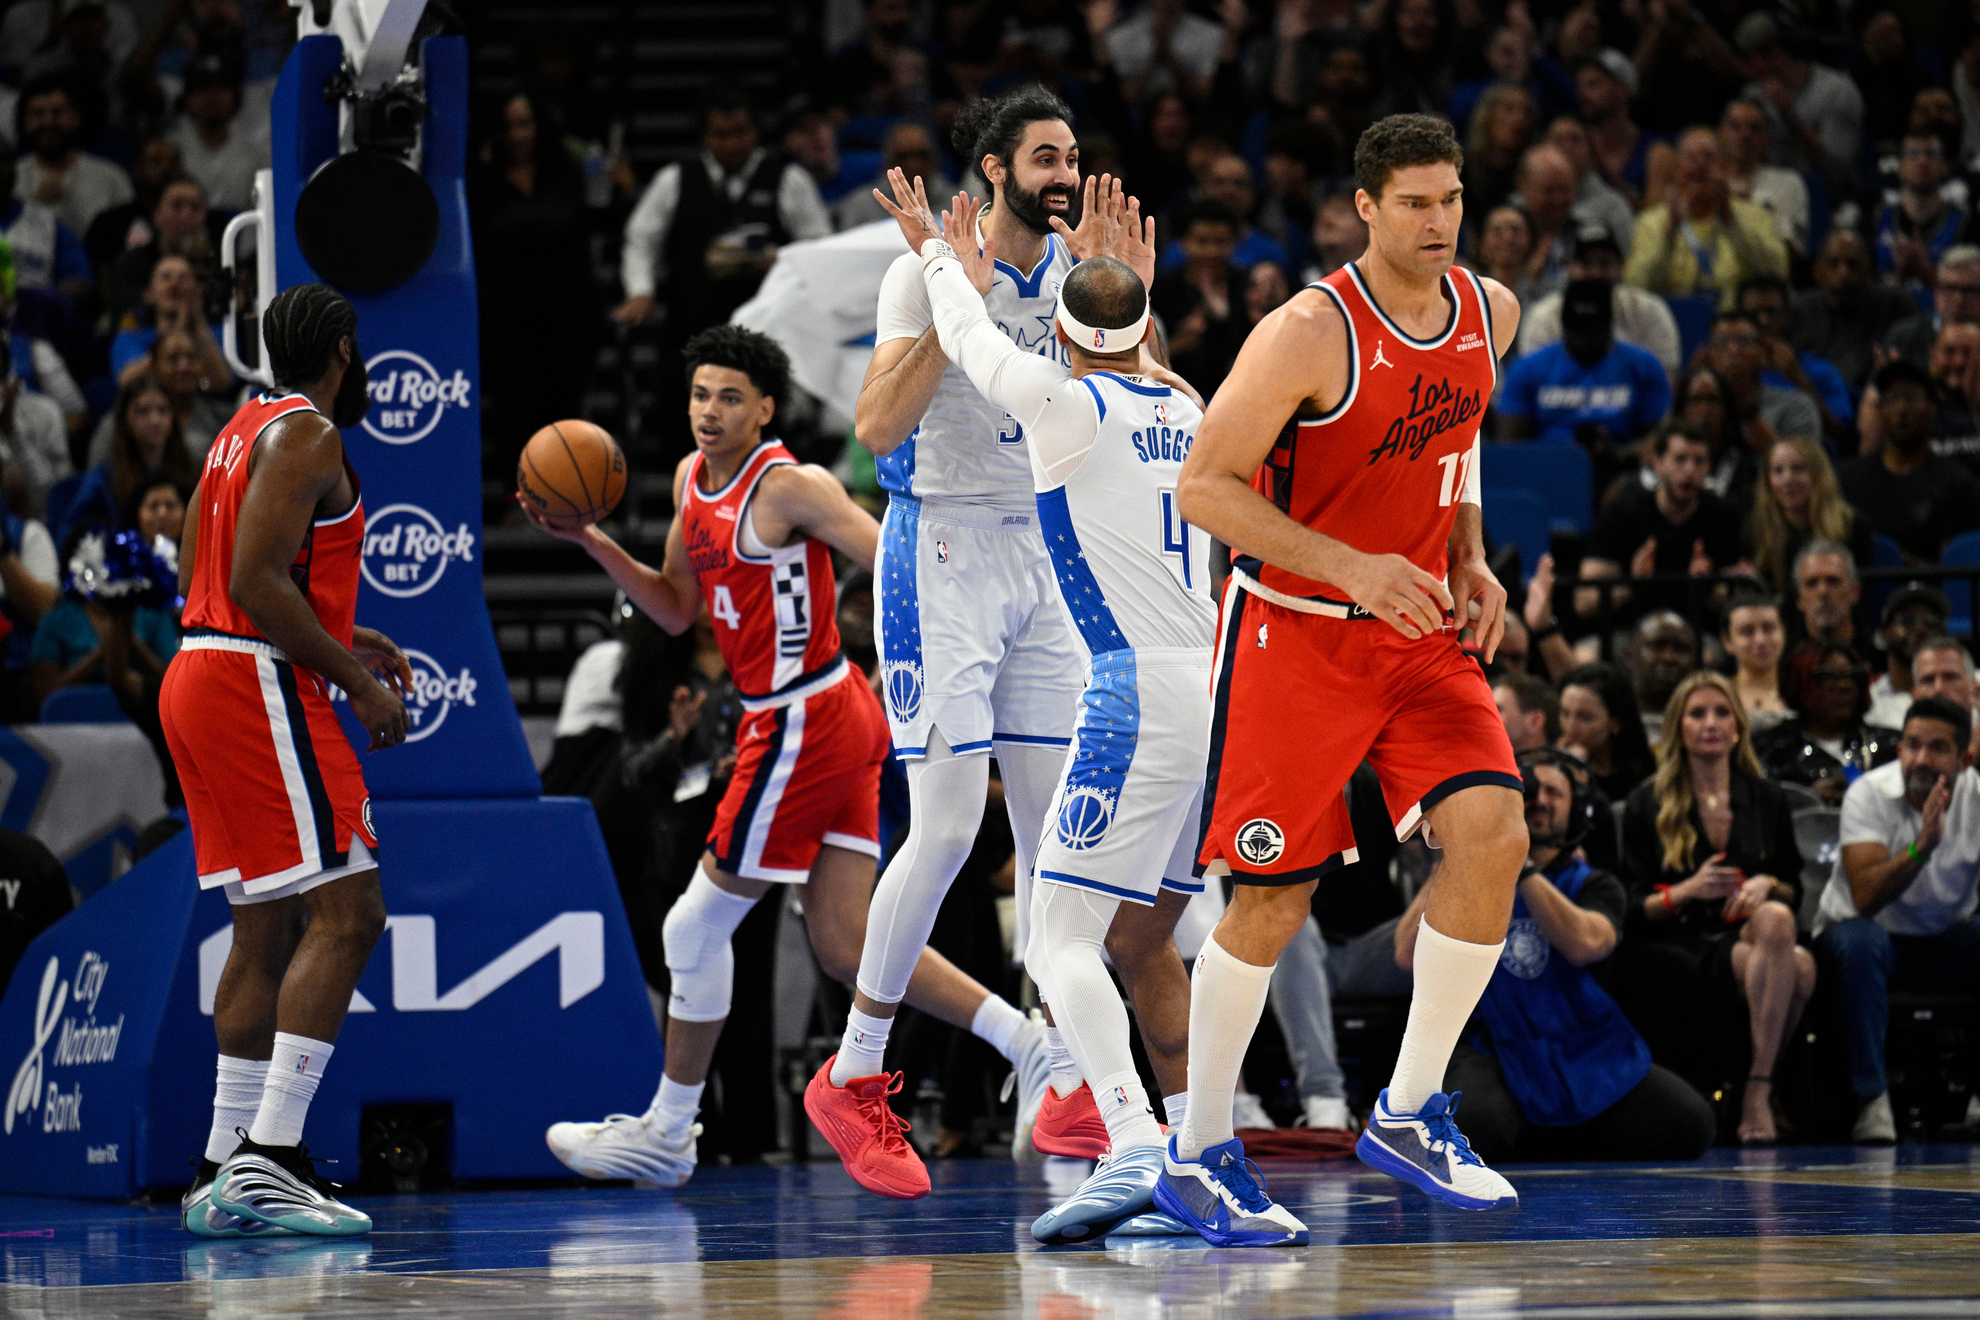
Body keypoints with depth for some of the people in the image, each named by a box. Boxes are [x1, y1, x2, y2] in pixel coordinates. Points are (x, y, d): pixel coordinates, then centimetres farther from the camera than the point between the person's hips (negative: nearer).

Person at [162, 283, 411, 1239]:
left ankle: (223, 1175, 12)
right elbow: (258, 582, -20)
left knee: (267, 927, 12)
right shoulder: (306, 434, -10)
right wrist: (357, 681, -15)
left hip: (202, 683, 10)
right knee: (346, 911, -13)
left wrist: (345, 639, 23)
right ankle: (267, 1158, -21)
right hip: (257, 692, -10)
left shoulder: (248, 429, 20)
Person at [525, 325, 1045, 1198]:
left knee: (699, 925, 2)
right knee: (846, 944, 5)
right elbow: (677, 609, 21)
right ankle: (1042, 1051, 1)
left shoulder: (790, 486, -14)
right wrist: (592, 544, 10)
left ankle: (666, 1134, 15)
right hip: (836, 721, 9)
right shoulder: (692, 478, 12)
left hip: (802, 725, -9)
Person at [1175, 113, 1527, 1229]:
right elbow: (1203, 486, -18)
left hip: (1420, 631, 6)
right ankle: (1197, 1157, 15)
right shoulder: (1309, 335, -20)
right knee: (1272, 900, -2)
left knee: (1493, 836, -13)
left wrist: (1470, 563, 6)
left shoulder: (1491, 315, 1)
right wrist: (1351, 568, -25)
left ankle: (1408, 1116, 1)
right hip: (1292, 632, -5)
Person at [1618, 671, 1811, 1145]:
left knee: (1775, 919, -37)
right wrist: (1686, 891, -15)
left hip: (1747, 936, 3)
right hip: (1676, 949, -3)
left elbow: (1793, 887, 18)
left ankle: (1757, 1088, -28)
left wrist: (1767, 886, -6)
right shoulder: (1647, 804, 8)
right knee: (1796, 967, -34)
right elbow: (1631, 910, 4)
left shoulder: (1767, 800, 17)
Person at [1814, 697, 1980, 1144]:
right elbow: (1865, 897, -33)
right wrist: (1921, 847, -47)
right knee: (1859, 942, -38)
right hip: (1877, 930, -3)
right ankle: (1871, 1099, -32)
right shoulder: (1869, 794, -19)